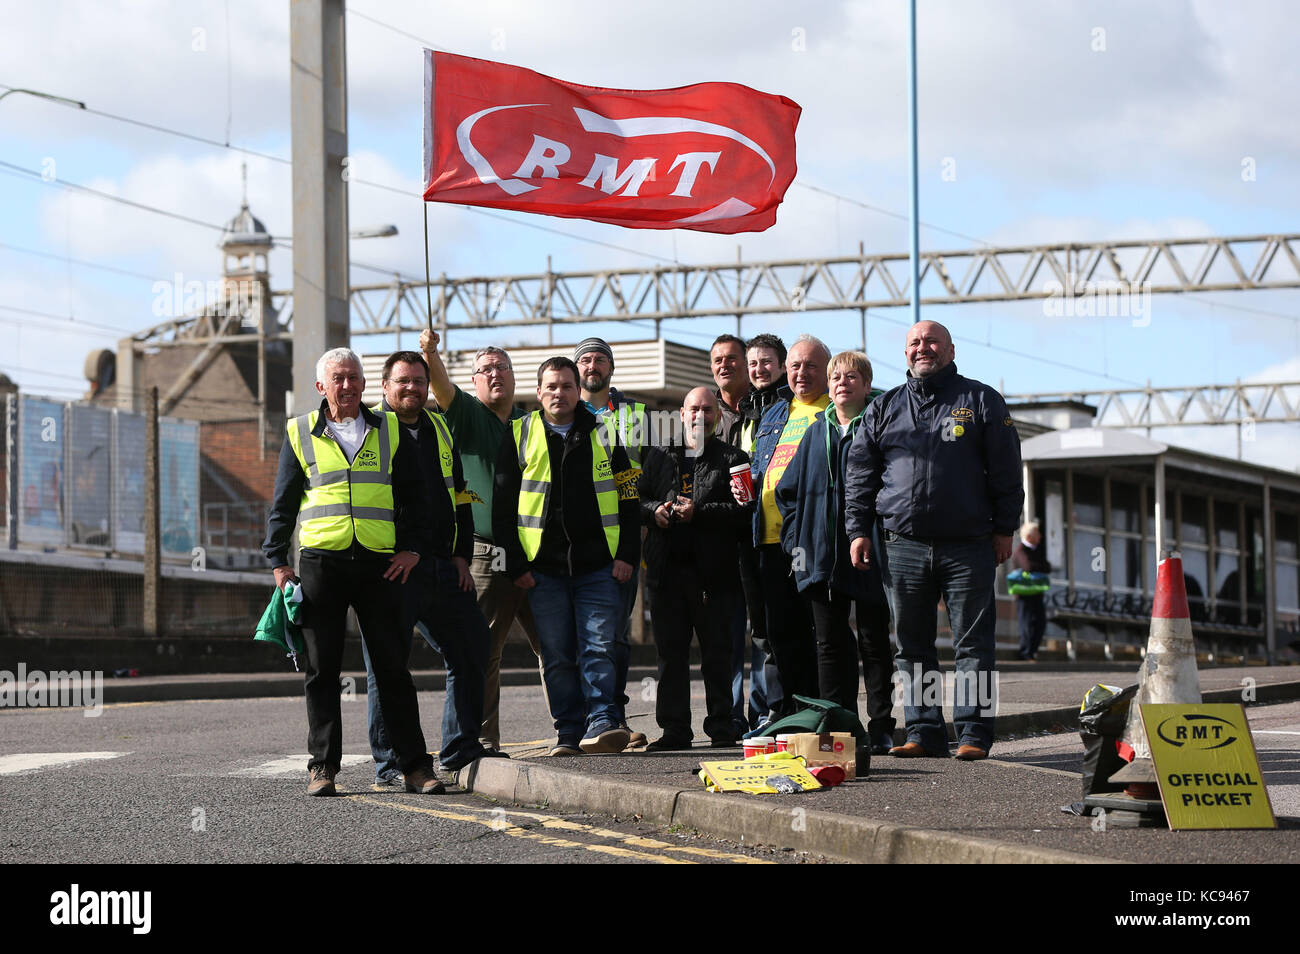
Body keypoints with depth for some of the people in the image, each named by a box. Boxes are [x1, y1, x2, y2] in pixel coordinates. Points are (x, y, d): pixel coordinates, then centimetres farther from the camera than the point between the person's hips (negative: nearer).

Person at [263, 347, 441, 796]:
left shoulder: (391, 431, 11)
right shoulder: (300, 434, 10)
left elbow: (414, 495, 13)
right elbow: (282, 504, 12)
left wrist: (412, 548, 2)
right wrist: (278, 561, 5)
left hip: (379, 564, 0)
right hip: (320, 562, 0)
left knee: (393, 666, 0)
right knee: (322, 670, 2)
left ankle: (414, 765, 3)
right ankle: (323, 767, 7)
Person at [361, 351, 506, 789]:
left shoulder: (440, 430, 18)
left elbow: (459, 497, 22)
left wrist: (461, 554, 11)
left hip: (441, 568, 6)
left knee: (471, 650, 9)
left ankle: (460, 750, 20)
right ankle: (388, 765, 2)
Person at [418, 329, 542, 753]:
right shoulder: (467, 415, 6)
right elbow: (442, 388, -15)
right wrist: (430, 353, -35)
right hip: (485, 555, -3)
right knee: (483, 650, -4)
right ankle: (484, 740, 0)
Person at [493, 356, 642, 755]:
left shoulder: (602, 434, 10)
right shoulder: (520, 436, 8)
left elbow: (628, 499, 10)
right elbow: (502, 506, 7)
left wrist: (627, 555, 0)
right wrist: (515, 564, -1)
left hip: (598, 567, 0)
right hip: (543, 569, 0)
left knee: (598, 647, -10)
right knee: (556, 655, 1)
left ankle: (602, 723, -14)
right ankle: (569, 731, 5)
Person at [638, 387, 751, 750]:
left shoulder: (731, 458, 5)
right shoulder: (659, 455, 17)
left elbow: (744, 511, -6)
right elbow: (638, 498, 19)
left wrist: (699, 512, -14)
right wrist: (654, 510, -3)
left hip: (714, 572, -3)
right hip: (667, 569, 3)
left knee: (717, 652, -1)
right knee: (670, 651, 4)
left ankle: (721, 725, 7)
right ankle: (674, 729, 9)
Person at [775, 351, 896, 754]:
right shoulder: (817, 432, 15)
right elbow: (788, 490, 21)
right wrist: (795, 539, 10)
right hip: (822, 557, 5)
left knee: (874, 642, 1)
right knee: (830, 643, 6)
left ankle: (881, 729, 4)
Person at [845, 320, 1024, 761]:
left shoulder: (981, 401, 7)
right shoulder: (884, 409, 14)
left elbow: (1005, 470, 6)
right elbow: (860, 474, 14)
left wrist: (1004, 529, 1)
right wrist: (858, 530, 6)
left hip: (968, 547, -3)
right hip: (903, 547, 3)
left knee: (973, 644, -3)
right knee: (912, 646, 4)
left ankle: (973, 734, 0)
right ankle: (924, 732, 10)